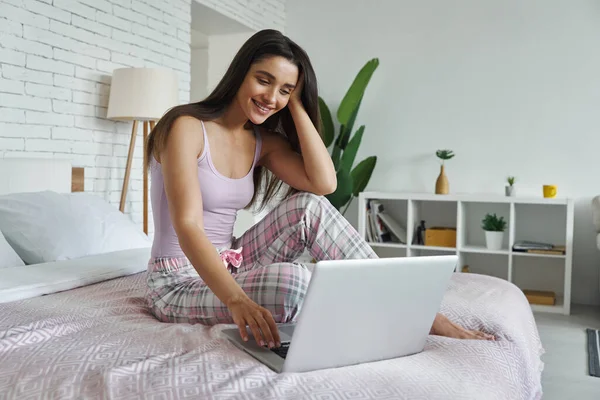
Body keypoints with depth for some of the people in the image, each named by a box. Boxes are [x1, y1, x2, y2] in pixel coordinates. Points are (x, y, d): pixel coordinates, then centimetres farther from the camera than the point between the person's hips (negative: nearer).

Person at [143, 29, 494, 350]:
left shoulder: (264, 141, 4)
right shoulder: (187, 126, -15)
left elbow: (324, 183, -14)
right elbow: (187, 226, -27)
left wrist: (296, 103, -9)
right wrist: (237, 300, -41)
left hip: (227, 267, 6)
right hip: (179, 283, -6)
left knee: (309, 207, -18)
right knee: (291, 280, -34)